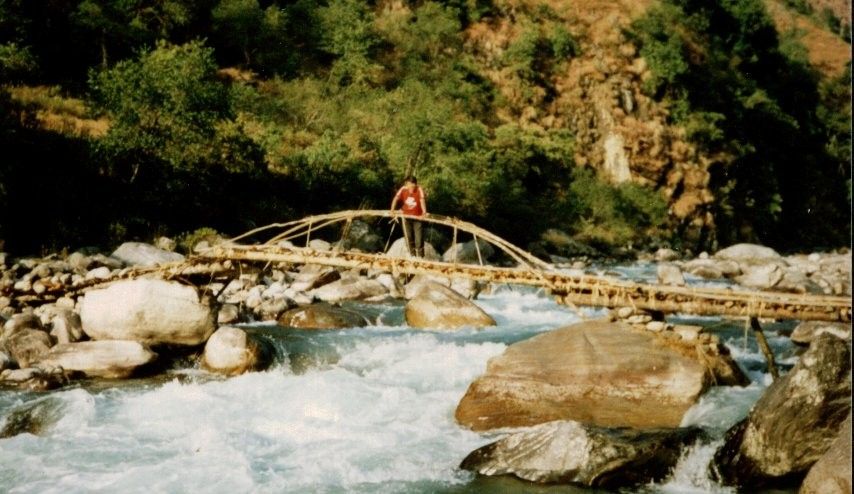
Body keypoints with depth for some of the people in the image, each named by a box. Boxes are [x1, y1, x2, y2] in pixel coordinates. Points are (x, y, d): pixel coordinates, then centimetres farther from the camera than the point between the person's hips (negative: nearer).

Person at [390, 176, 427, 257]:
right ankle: (412, 256, 23)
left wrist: (424, 211, -50)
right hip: (406, 217, 3)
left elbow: (422, 200, -34)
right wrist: (392, 209, -36)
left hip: (417, 217, -3)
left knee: (419, 240, -5)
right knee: (409, 239, 10)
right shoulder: (403, 190, -10)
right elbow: (396, 198, -20)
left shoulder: (420, 190, -18)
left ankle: (420, 258, 4)